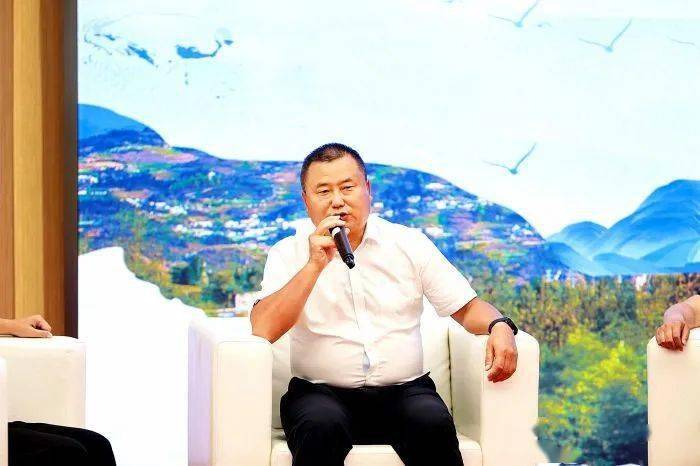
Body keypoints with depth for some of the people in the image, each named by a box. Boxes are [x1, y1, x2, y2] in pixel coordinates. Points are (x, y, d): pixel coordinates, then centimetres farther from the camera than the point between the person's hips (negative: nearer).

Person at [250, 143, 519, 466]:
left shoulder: (410, 243, 10)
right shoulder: (289, 253, 5)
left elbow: (466, 307, 11)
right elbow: (263, 329, -9)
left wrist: (499, 326, -12)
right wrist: (315, 265, -15)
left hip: (404, 390, 2)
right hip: (322, 392, -1)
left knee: (433, 422, -31)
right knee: (321, 425, -36)